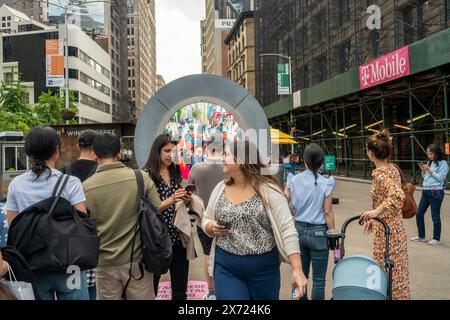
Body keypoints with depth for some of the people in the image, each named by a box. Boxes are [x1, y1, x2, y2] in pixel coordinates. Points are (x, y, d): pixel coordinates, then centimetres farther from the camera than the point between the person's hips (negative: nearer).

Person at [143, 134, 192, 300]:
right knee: (151, 288, 10)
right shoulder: (147, 174, -9)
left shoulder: (176, 173, 8)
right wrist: (170, 200, -24)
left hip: (179, 237, 5)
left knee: (180, 291, 12)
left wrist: (186, 201, -4)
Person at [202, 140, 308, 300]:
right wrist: (212, 227, -9)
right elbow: (206, 220, 14)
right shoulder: (220, 189, 3)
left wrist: (297, 269, -21)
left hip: (263, 267, -2)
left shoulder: (268, 190, -11)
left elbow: (287, 230, -14)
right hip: (226, 267, 3)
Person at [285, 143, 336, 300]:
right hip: (318, 232, -3)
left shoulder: (293, 180, -2)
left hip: (298, 230, 4)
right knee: (318, 280, 8)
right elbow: (327, 212, -9)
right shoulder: (326, 183, -10)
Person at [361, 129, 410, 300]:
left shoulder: (379, 173, -19)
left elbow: (398, 195, -34)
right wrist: (374, 218, 19)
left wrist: (376, 212, -34)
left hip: (387, 231, -9)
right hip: (398, 227, 9)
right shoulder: (393, 169, 7)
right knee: (398, 272, 18)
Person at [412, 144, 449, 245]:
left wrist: (430, 170, -15)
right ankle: (421, 236, 23)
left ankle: (436, 239, 14)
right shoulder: (429, 162, 14)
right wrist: (423, 170, 1)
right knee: (419, 214, 10)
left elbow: (440, 178, -13)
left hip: (436, 192, -7)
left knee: (435, 217, 1)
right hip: (425, 191, 7)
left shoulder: (443, 163, -6)